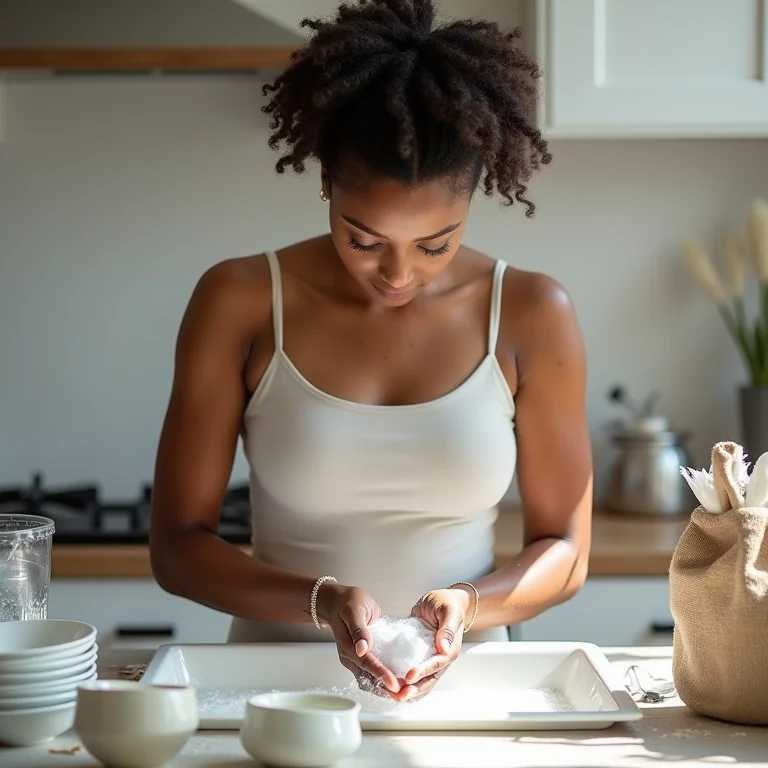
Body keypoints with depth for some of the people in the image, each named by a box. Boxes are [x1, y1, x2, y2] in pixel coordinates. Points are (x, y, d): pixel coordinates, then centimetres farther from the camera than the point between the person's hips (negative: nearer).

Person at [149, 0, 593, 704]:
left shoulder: (531, 315, -2)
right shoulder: (239, 303, -5)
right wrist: (321, 601, -20)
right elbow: (178, 544, -2)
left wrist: (469, 606, -16)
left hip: (457, 681, 1)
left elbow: (564, 551, 5)